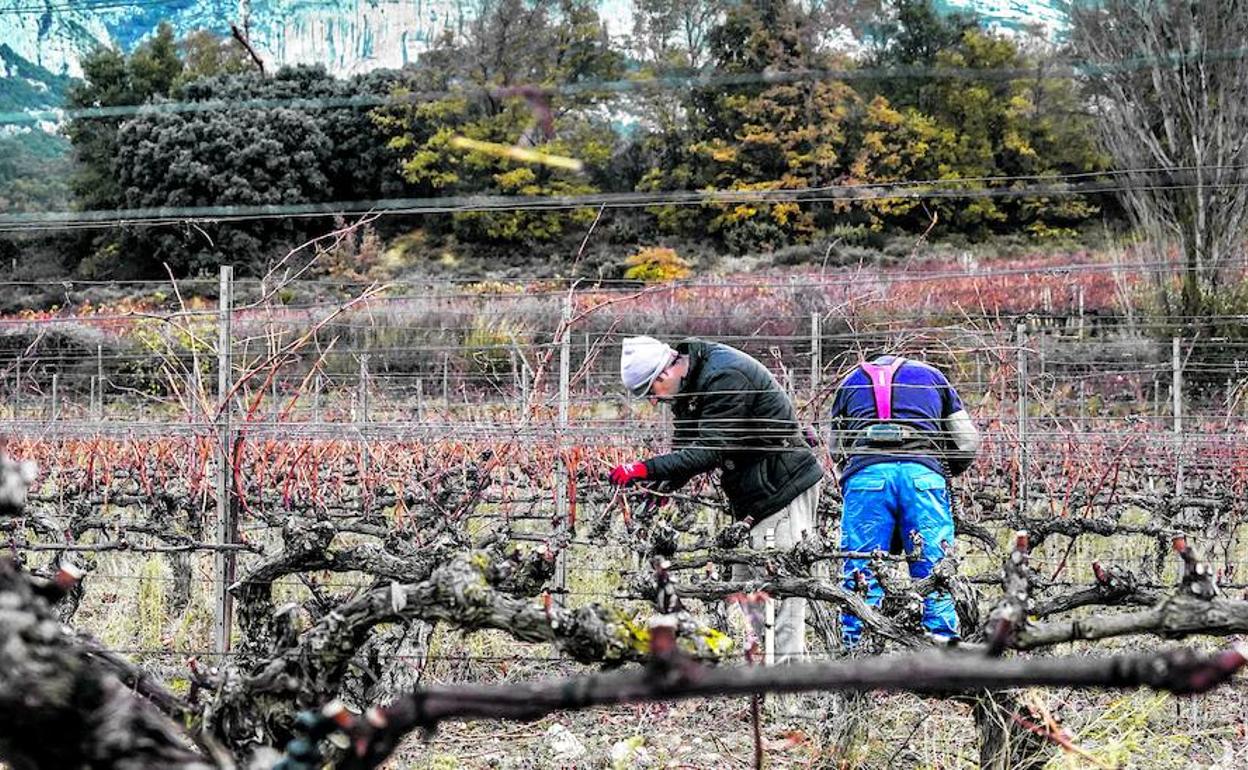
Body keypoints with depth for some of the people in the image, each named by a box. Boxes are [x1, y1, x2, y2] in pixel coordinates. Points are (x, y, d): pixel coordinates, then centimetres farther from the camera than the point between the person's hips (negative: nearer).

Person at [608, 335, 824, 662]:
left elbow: (711, 451, -29)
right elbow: (685, 449, 10)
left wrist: (647, 469, -33)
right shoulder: (689, 384, 6)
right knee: (745, 581, 11)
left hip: (783, 486, -10)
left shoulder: (724, 377, -24)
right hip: (752, 492, 10)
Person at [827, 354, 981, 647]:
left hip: (865, 473, 0)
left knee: (859, 573, 2)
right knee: (935, 571, 3)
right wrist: (945, 473, 39)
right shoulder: (930, 374, 31)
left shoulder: (850, 381, 32)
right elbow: (969, 443, 25)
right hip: (923, 472, 0)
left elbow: (836, 450, 28)